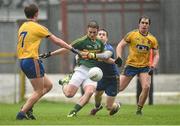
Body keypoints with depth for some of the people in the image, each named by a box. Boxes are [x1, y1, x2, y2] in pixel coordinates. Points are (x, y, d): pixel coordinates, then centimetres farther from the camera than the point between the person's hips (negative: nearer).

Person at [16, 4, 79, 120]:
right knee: (39, 91, -1)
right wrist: (72, 49, 3)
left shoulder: (22, 27, 13)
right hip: (32, 61, -8)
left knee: (48, 85, 14)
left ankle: (28, 107, 8)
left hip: (23, 61, 8)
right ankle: (22, 113, -7)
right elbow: (57, 41, -4)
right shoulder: (37, 27, -9)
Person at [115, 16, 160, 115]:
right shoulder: (132, 34, -5)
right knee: (119, 88, -3)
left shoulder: (152, 39, 2)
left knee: (146, 87, -19)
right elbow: (120, 45, -1)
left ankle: (139, 109, -1)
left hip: (145, 67, 2)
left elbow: (156, 55, 6)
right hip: (131, 65, -2)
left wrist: (153, 67, -9)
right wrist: (119, 57, -17)